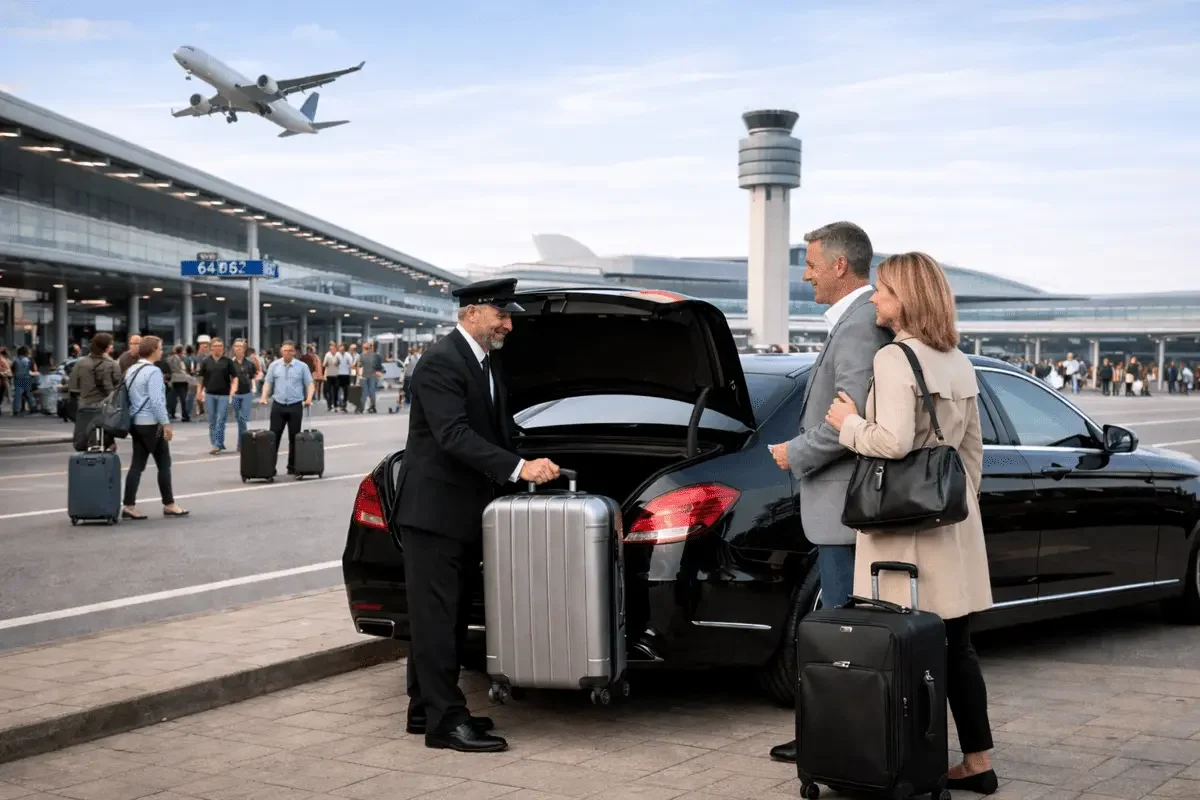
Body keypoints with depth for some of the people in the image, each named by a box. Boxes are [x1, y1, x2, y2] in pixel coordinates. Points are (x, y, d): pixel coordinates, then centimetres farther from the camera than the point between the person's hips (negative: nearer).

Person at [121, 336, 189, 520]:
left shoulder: (131, 371, 12)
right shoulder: (153, 371, -14)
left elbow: (128, 397, 16)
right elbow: (156, 401, -21)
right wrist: (166, 424, -17)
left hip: (136, 423, 8)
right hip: (151, 424, -8)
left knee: (137, 464, 7)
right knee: (164, 464, 3)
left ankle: (129, 506, 2)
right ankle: (168, 505, 8)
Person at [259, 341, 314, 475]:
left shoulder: (302, 366, 2)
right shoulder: (274, 365, 6)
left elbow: (309, 383, 2)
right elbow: (268, 382, 7)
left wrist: (309, 398, -14)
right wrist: (264, 397, -7)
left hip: (295, 406, -1)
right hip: (278, 405, 1)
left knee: (294, 437, 4)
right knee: (274, 436, -1)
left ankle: (292, 466, 12)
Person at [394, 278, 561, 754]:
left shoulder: (488, 365, 14)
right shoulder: (441, 362, -16)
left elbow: (499, 430, 19)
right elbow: (454, 435, -26)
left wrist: (534, 466, 4)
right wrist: (519, 468, -32)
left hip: (463, 512, 9)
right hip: (433, 509, -9)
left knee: (445, 616, 13)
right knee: (436, 616, -6)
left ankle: (425, 710, 22)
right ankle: (444, 721, -4)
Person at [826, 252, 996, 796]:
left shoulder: (894, 359, -13)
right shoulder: (958, 362, 13)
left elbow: (894, 441, -23)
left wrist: (850, 424, -7)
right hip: (953, 519, 8)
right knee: (955, 646, 12)